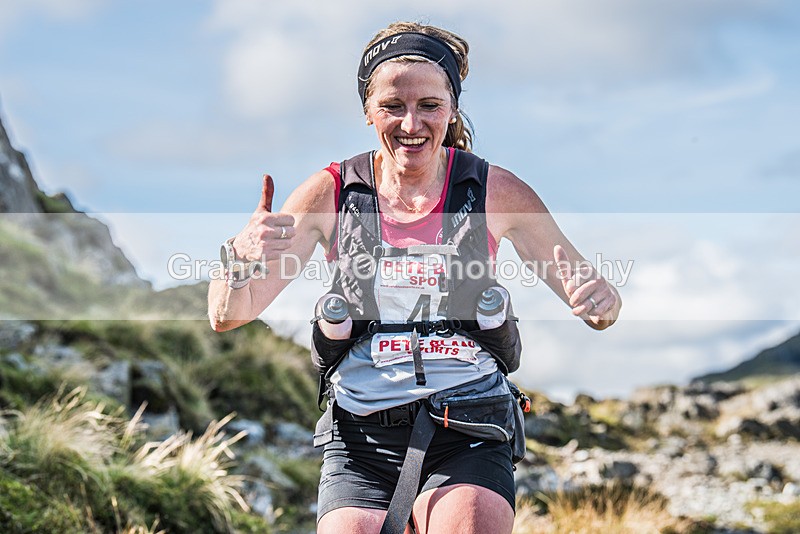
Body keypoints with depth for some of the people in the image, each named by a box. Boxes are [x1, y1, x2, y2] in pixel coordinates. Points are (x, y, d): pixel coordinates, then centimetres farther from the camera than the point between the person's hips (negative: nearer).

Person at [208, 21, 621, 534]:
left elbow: (601, 309, 5)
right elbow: (227, 316, 0)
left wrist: (599, 300, -20)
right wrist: (241, 256, -21)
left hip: (468, 439, -2)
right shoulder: (332, 193, 2)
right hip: (361, 441, 2)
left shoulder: (496, 192, 0)